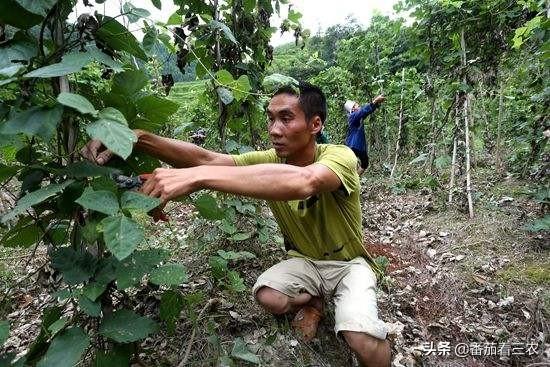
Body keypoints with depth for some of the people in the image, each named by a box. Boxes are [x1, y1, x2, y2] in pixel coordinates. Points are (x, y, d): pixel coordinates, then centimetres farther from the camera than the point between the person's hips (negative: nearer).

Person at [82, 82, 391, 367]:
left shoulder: (339, 156, -27)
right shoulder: (269, 160, -11)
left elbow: (304, 181, -51)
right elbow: (208, 158, -24)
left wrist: (198, 177, -57)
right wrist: (137, 138, -40)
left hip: (348, 263, -4)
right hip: (304, 260, 5)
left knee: (362, 339, -30)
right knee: (266, 295, -25)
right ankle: (313, 302, 8)